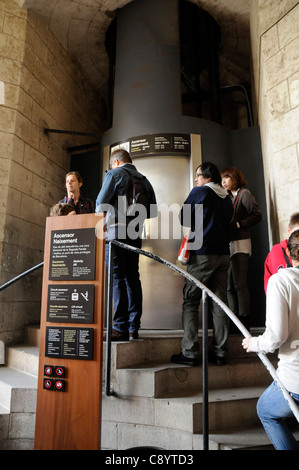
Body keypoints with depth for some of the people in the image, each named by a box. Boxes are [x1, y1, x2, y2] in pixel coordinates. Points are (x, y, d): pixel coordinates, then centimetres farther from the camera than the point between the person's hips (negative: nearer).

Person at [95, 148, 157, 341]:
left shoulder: (114, 174, 1)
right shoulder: (144, 179, 16)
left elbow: (101, 204, -5)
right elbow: (153, 210, 14)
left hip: (115, 232, -5)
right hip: (135, 234, 6)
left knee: (117, 279, -5)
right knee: (133, 278, 8)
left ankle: (121, 328, -4)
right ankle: (134, 328, 11)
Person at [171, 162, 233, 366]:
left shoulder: (199, 192, -2)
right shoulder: (227, 198, 15)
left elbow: (183, 219, 3)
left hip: (203, 254, -6)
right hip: (223, 253, 6)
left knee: (190, 302, 0)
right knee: (220, 302, 7)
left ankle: (189, 353, -1)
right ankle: (220, 353, 12)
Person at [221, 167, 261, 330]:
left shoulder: (244, 193, 1)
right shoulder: (229, 197, 22)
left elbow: (257, 215, -8)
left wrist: (237, 224, -13)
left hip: (240, 243, -7)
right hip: (228, 245, 7)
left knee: (239, 284, -7)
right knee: (230, 286, 5)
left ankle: (244, 321, 0)